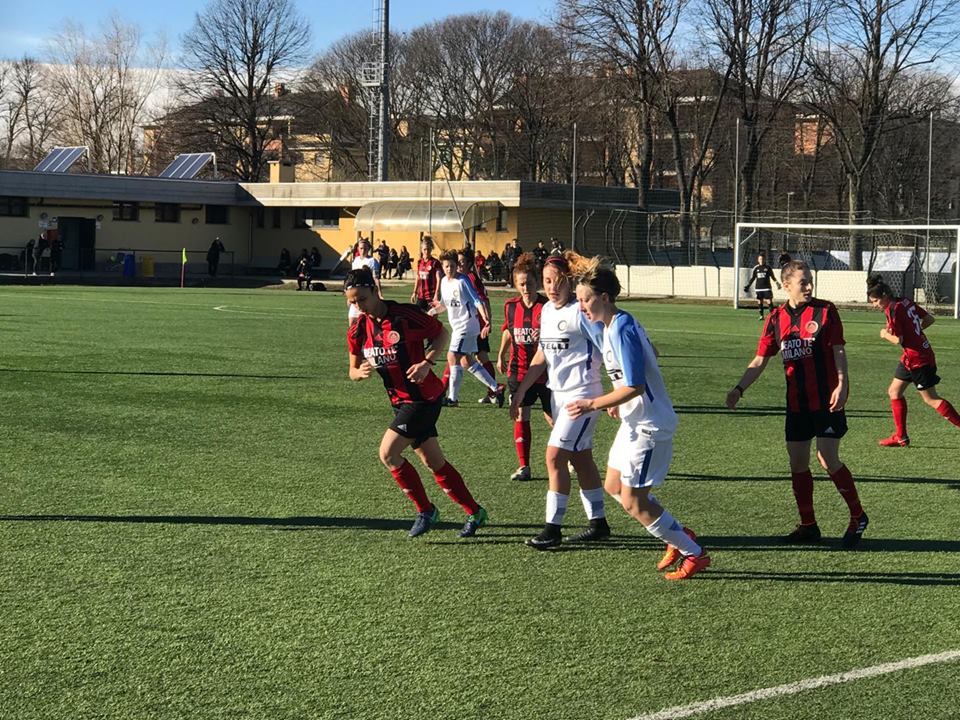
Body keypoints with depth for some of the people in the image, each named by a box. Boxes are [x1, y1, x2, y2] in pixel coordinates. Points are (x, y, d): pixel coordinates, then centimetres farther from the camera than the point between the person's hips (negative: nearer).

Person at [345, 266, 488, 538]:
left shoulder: (405, 315, -17)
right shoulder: (357, 330, 0)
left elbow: (441, 333, -4)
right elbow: (353, 371, 9)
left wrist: (426, 362, -18)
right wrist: (362, 372, -14)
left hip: (424, 398, -7)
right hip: (401, 401, 7)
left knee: (388, 453, -13)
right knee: (434, 462, 10)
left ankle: (425, 510, 2)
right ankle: (474, 513, 22)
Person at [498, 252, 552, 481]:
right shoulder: (511, 306, 1)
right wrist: (501, 355, 20)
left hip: (546, 371, -3)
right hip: (519, 370, 3)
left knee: (552, 418, 6)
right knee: (520, 417, 0)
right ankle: (524, 467, 6)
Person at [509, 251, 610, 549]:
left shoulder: (581, 312, -15)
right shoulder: (547, 310, 9)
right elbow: (542, 355, 19)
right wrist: (521, 390, 19)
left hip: (583, 395, -8)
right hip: (558, 393, 8)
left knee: (555, 456, -11)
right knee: (581, 458, 13)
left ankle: (553, 528, -5)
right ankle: (598, 522, 23)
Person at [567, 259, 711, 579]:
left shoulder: (622, 330, -22)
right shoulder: (611, 325, 8)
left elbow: (634, 386, -27)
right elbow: (651, 354, 23)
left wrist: (593, 404, -21)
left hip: (649, 425, -10)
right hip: (635, 421, 10)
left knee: (632, 501, -5)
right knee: (613, 486, 16)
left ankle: (694, 553, 7)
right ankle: (679, 535, 24)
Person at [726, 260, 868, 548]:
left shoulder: (825, 310, -5)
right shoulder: (776, 318, 4)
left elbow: (838, 350, -5)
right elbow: (760, 360, 7)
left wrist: (841, 384, -17)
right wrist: (739, 389, -3)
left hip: (827, 400, -5)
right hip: (797, 402, 5)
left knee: (828, 459, -9)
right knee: (797, 462, 6)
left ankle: (858, 517, 8)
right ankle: (808, 525, 18)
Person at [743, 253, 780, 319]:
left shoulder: (768, 267, 2)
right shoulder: (756, 268, 7)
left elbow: (773, 277, 9)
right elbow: (752, 278, 13)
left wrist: (777, 283, -2)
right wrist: (748, 285, 7)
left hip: (767, 287, -2)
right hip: (759, 288, 2)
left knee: (769, 301, -11)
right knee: (759, 302, 4)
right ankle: (761, 315, 14)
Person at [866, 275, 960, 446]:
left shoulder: (893, 310, -18)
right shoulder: (906, 302, 7)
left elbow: (898, 340, -21)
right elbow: (929, 319, 12)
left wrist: (885, 334, -2)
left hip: (917, 358, -10)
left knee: (931, 399, -1)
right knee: (894, 392, 14)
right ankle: (901, 437, 17)